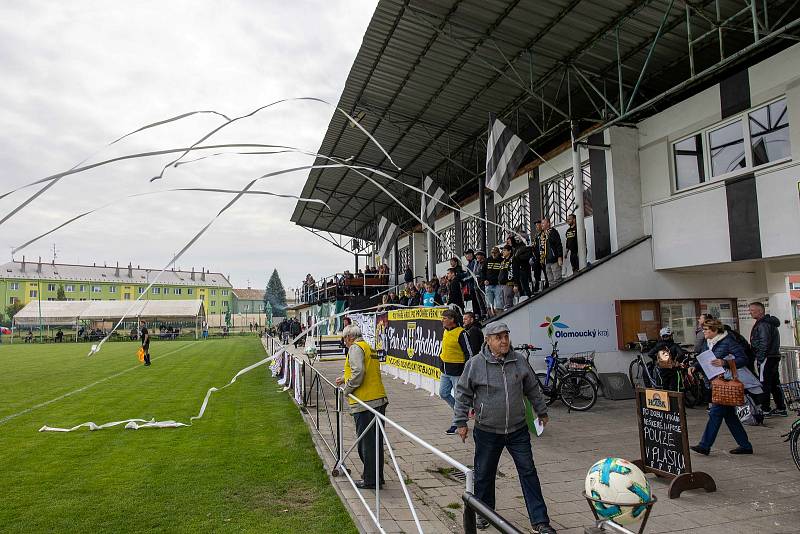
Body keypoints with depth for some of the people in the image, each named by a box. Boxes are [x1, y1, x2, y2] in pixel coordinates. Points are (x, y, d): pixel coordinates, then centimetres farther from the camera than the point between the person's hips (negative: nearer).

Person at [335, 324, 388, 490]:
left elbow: (358, 372, -21)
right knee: (376, 441, 16)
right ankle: (377, 476, 26)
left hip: (365, 403, -9)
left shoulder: (356, 347, -7)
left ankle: (370, 480, 9)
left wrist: (347, 388, -8)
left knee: (366, 442, 1)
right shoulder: (369, 348, 20)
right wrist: (345, 379, 31)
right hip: (379, 400, 9)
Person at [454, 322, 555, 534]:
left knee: (528, 472, 6)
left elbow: (533, 389, 14)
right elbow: (463, 395, -2)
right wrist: (461, 422, -3)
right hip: (487, 431, -2)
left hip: (518, 430, 2)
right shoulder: (475, 364, -11)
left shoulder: (519, 361, -1)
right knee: (484, 475, 11)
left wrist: (542, 412, 21)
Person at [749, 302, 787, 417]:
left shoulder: (762, 324, -15)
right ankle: (781, 409, 20)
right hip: (775, 356, 10)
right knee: (775, 383, 15)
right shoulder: (770, 322, 18)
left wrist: (759, 358, -18)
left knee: (764, 384, -6)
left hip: (766, 358, -10)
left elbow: (764, 343, -21)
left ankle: (765, 410, -2)